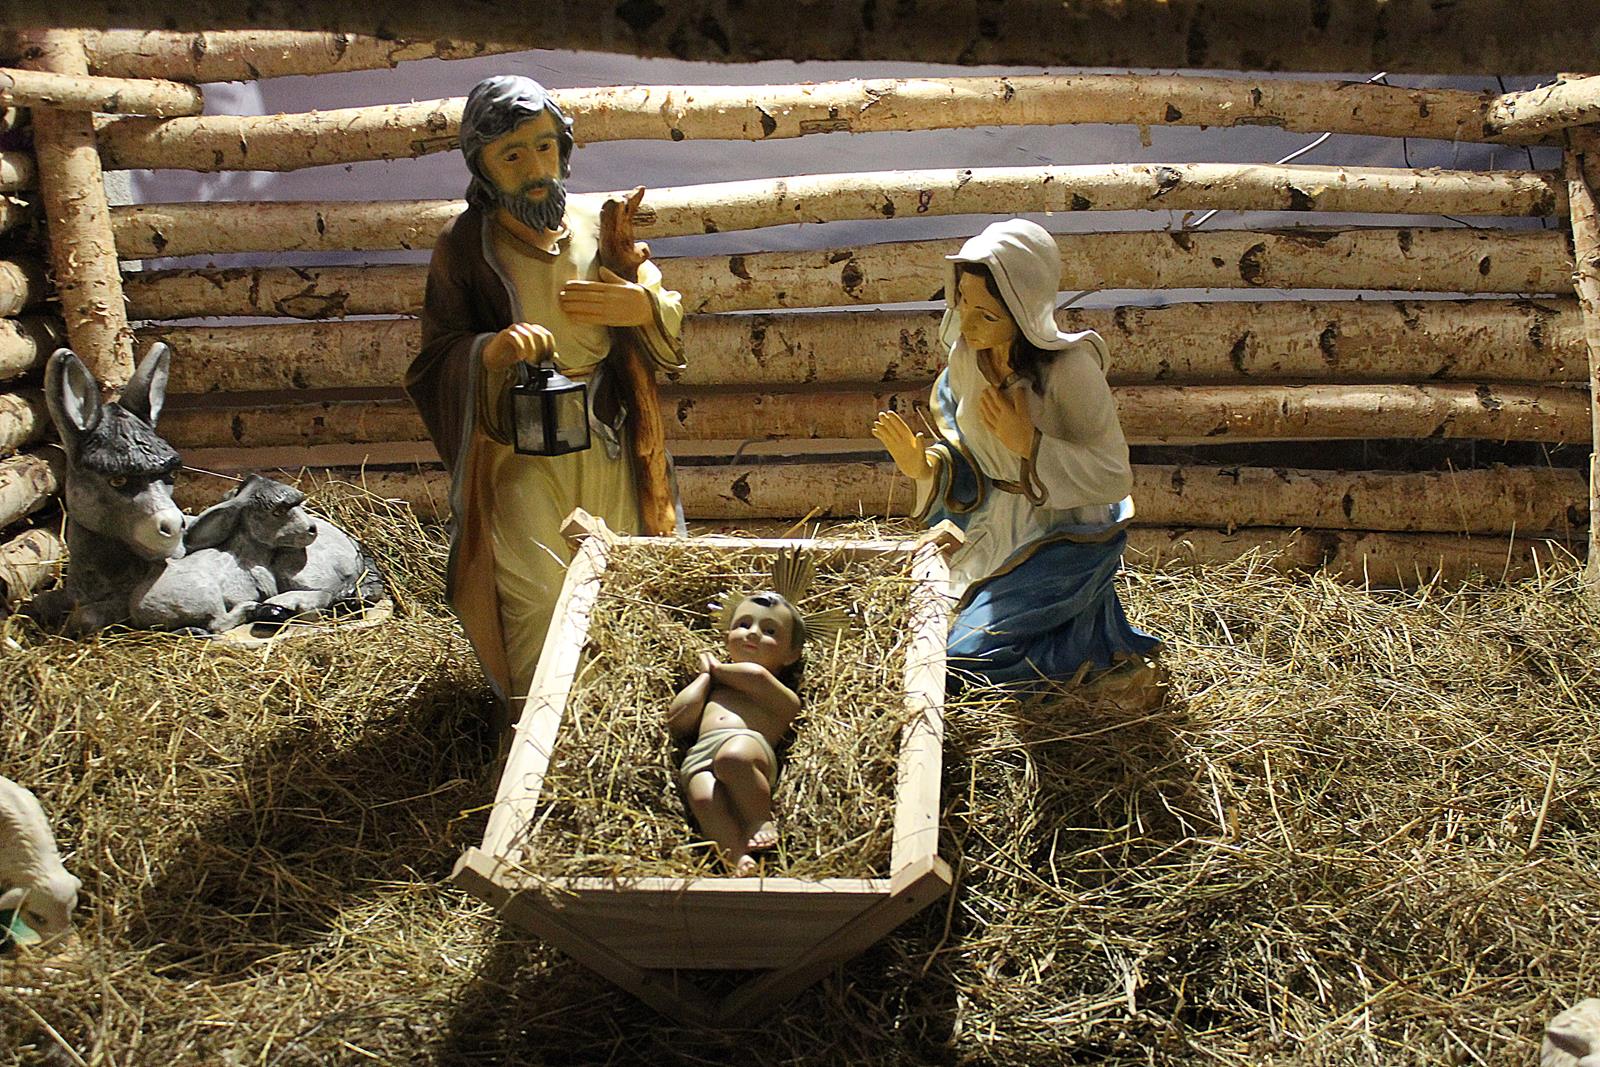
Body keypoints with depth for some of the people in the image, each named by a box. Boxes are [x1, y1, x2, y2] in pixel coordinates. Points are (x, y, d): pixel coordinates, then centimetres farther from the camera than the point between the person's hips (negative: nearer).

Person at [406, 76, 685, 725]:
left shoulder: (599, 227, 8)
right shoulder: (465, 245, -2)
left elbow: (671, 320, 12)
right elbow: (435, 360, -5)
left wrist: (641, 307, -12)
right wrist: (492, 350, -26)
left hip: (605, 442, 4)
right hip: (518, 446, -4)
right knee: (534, 596, -10)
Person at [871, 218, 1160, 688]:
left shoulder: (1070, 369, -27)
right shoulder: (965, 358, -8)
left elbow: (1114, 477, -23)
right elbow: (970, 462, 3)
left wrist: (1030, 444, -33)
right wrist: (925, 465, -18)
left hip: (1068, 538, -7)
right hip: (999, 532, 7)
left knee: (966, 656, -12)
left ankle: (1102, 634, 5)